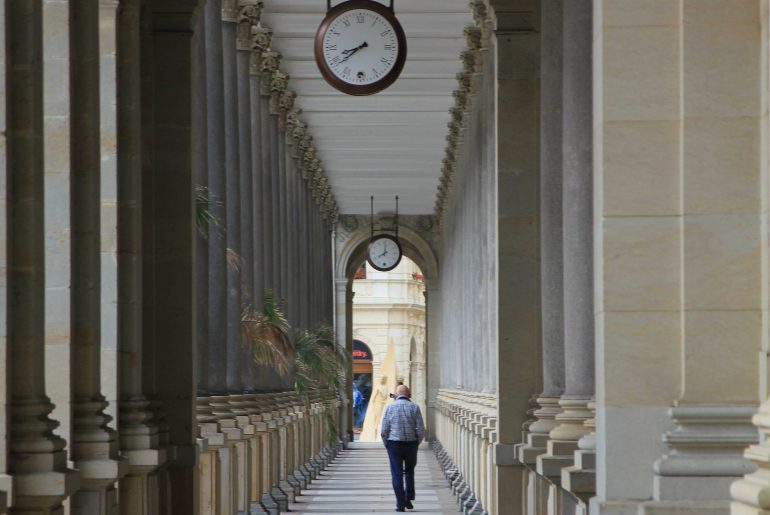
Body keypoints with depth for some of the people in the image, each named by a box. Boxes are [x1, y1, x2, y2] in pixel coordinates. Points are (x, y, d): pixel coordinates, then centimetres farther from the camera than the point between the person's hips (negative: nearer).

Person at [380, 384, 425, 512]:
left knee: (397, 474, 4)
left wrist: (387, 444, 9)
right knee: (409, 471, 21)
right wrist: (416, 443, 10)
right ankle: (409, 498, 14)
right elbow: (421, 430, -6)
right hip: (411, 444, 1)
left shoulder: (390, 407, -3)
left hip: (394, 444, -1)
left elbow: (384, 431, -5)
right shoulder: (414, 407, -3)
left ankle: (400, 504, 2)